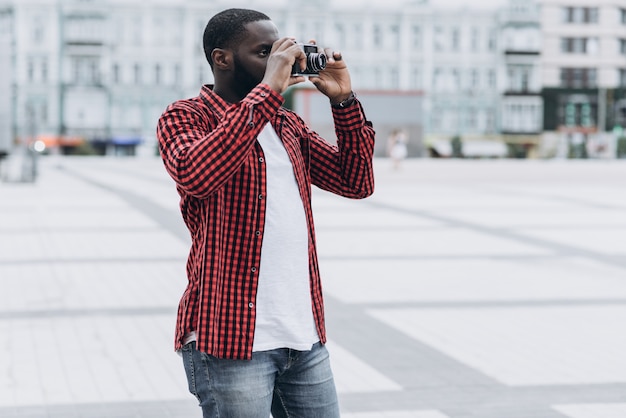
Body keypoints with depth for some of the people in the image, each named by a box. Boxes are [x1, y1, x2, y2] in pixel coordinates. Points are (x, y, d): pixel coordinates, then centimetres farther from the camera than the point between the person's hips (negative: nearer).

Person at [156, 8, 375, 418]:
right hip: (231, 339, -6)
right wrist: (269, 90, -24)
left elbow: (357, 181, 11)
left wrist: (344, 99, 0)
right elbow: (194, 175, -26)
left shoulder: (289, 126, 16)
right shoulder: (185, 118, -4)